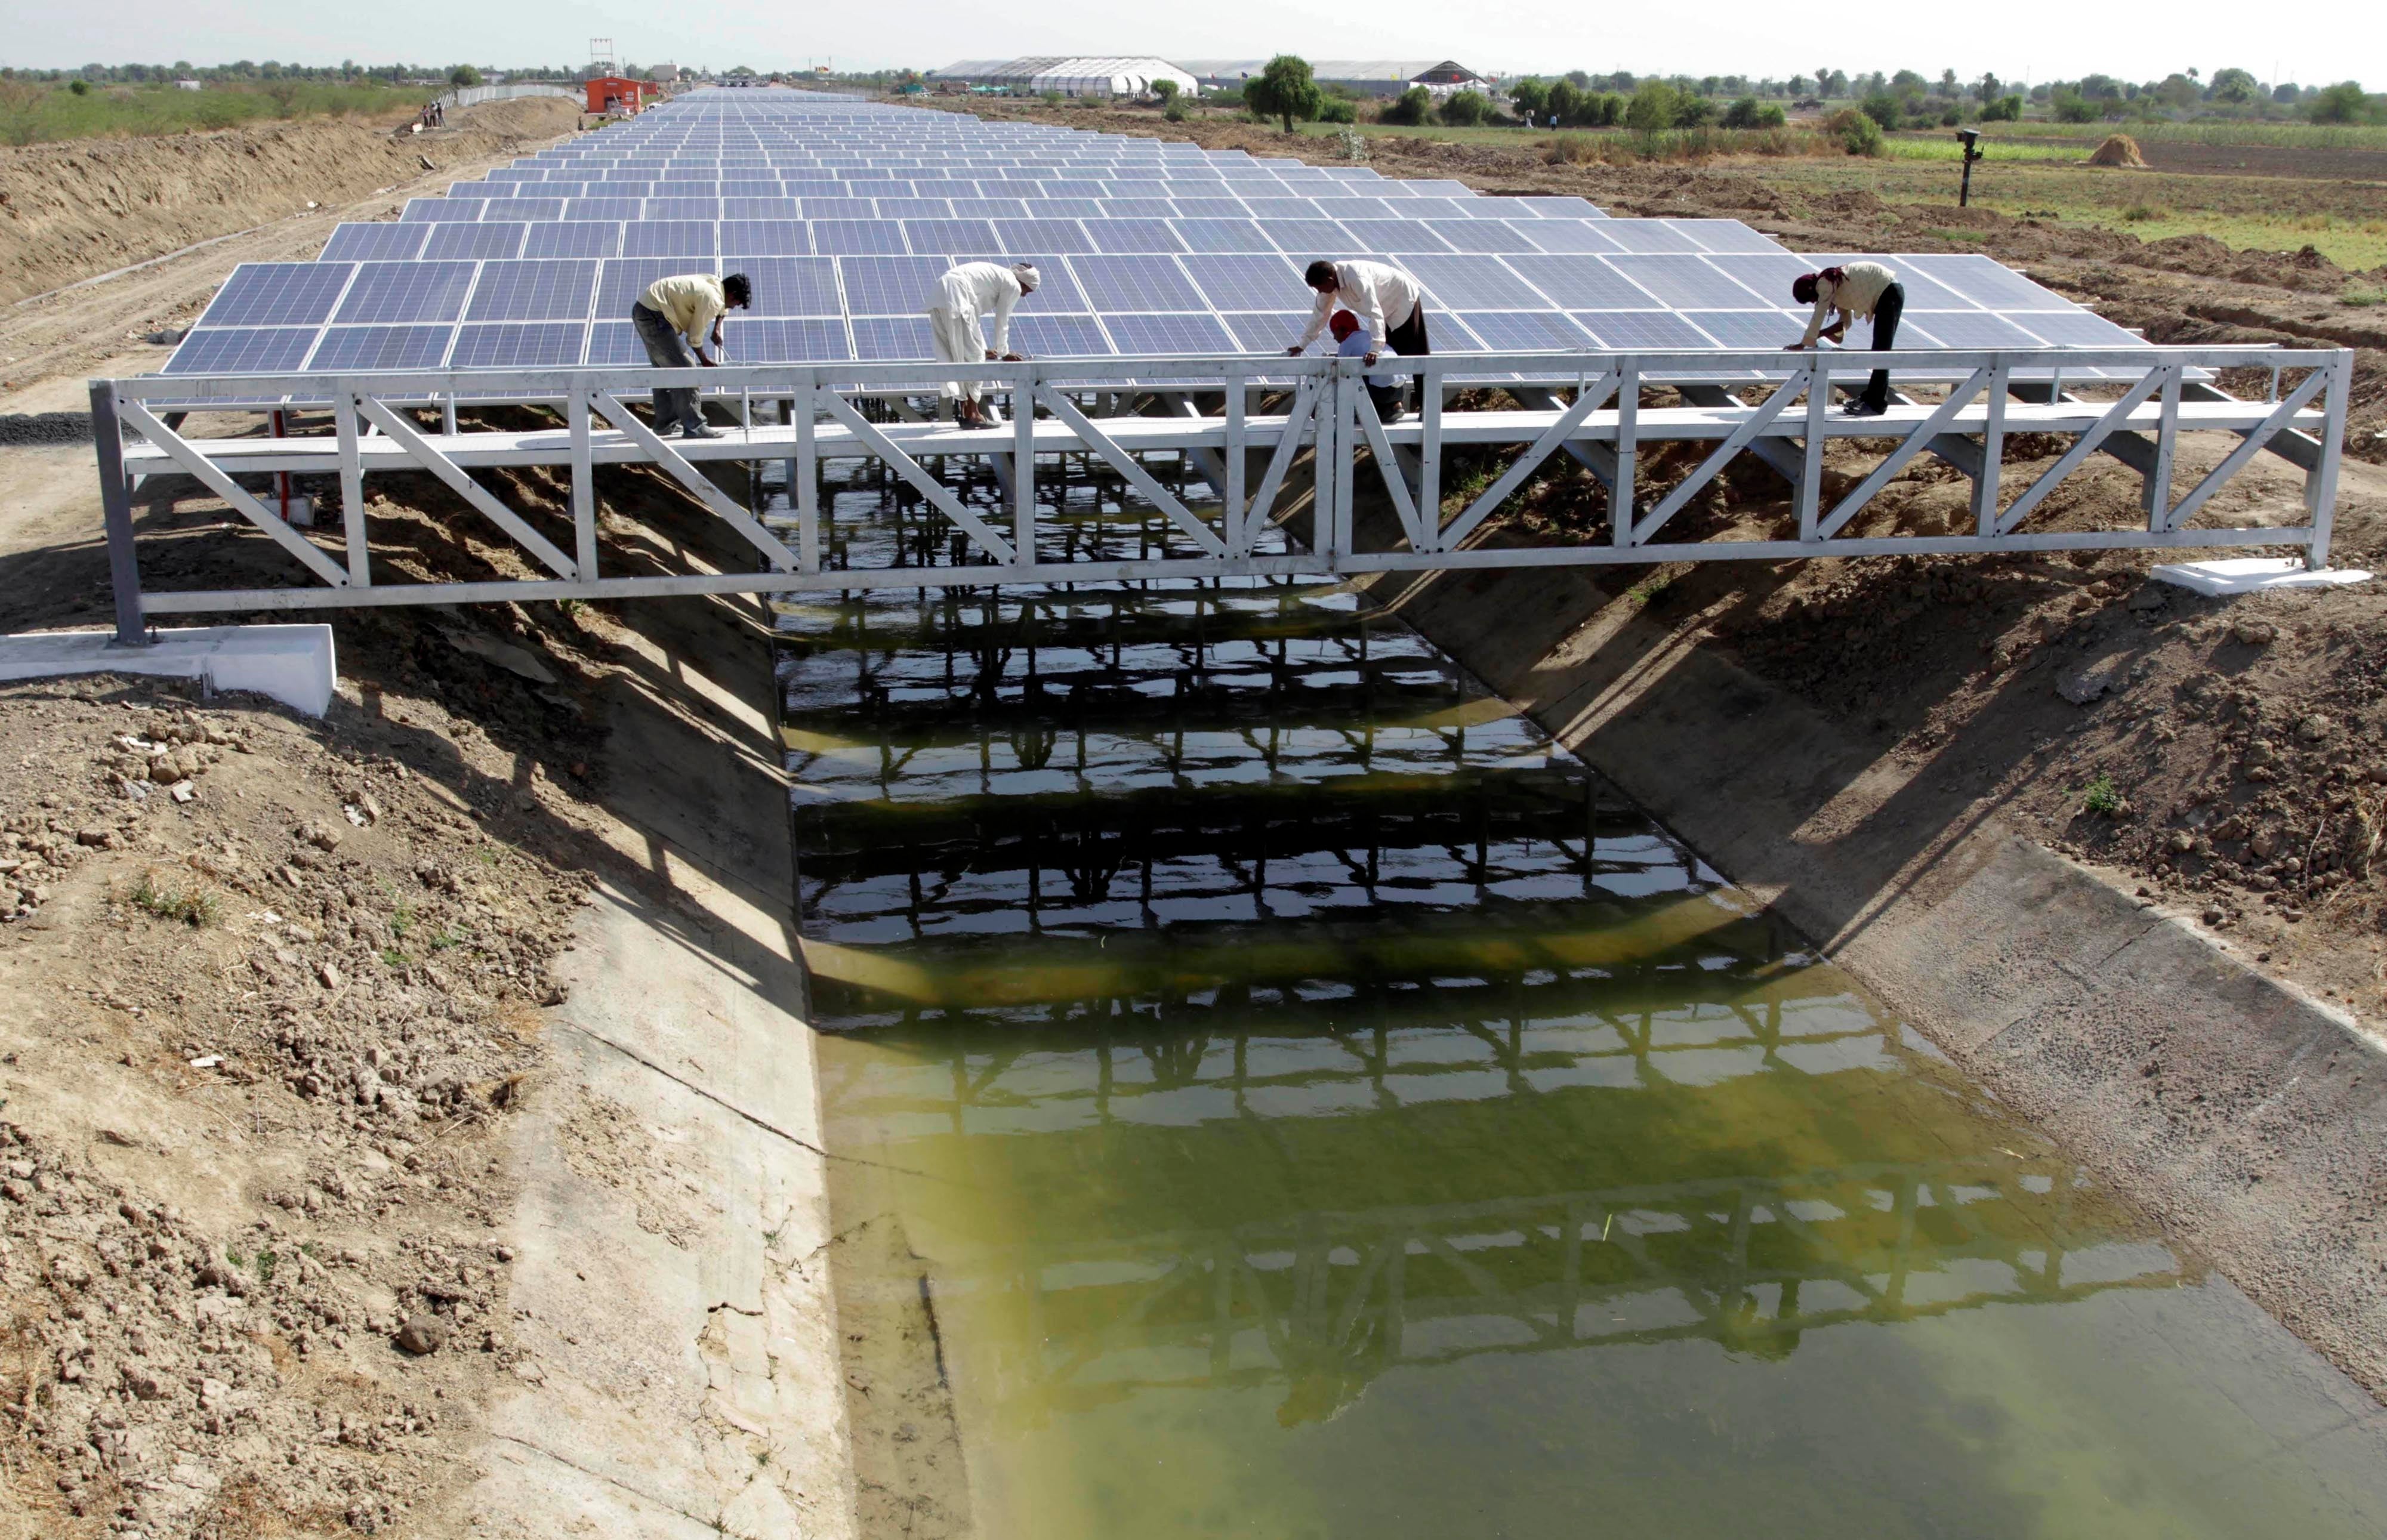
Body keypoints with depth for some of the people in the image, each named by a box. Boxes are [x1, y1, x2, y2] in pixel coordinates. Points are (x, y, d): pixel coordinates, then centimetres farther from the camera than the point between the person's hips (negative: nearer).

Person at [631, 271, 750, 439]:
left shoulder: (715, 282, 10)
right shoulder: (712, 299, -18)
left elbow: (723, 307, 35)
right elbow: (695, 338, -10)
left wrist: (717, 329, 25)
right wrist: (705, 361, 5)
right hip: (654, 317, -11)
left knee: (665, 370, 19)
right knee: (683, 370, -10)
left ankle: (665, 424, 27)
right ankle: (694, 427, -11)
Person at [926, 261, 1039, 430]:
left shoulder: (995, 275, 32)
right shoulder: (1013, 286, 5)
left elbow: (974, 317, 37)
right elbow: (1002, 323, 7)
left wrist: (984, 349, 43)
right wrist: (1004, 353, 21)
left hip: (937, 301, 9)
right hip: (956, 301, -9)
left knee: (951, 358, 13)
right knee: (973, 356, -2)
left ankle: (962, 410, 17)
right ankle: (972, 414, 0)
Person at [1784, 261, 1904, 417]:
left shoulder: (1825, 284, -13)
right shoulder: (1835, 287, 15)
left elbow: (1818, 316, -15)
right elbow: (1845, 321, 14)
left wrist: (1803, 344, -12)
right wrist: (1820, 334, 4)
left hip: (1889, 294, -10)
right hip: (1887, 294, 10)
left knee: (1881, 353, -7)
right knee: (1879, 352, 16)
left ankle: (1877, 405, -4)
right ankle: (1870, 397, 25)